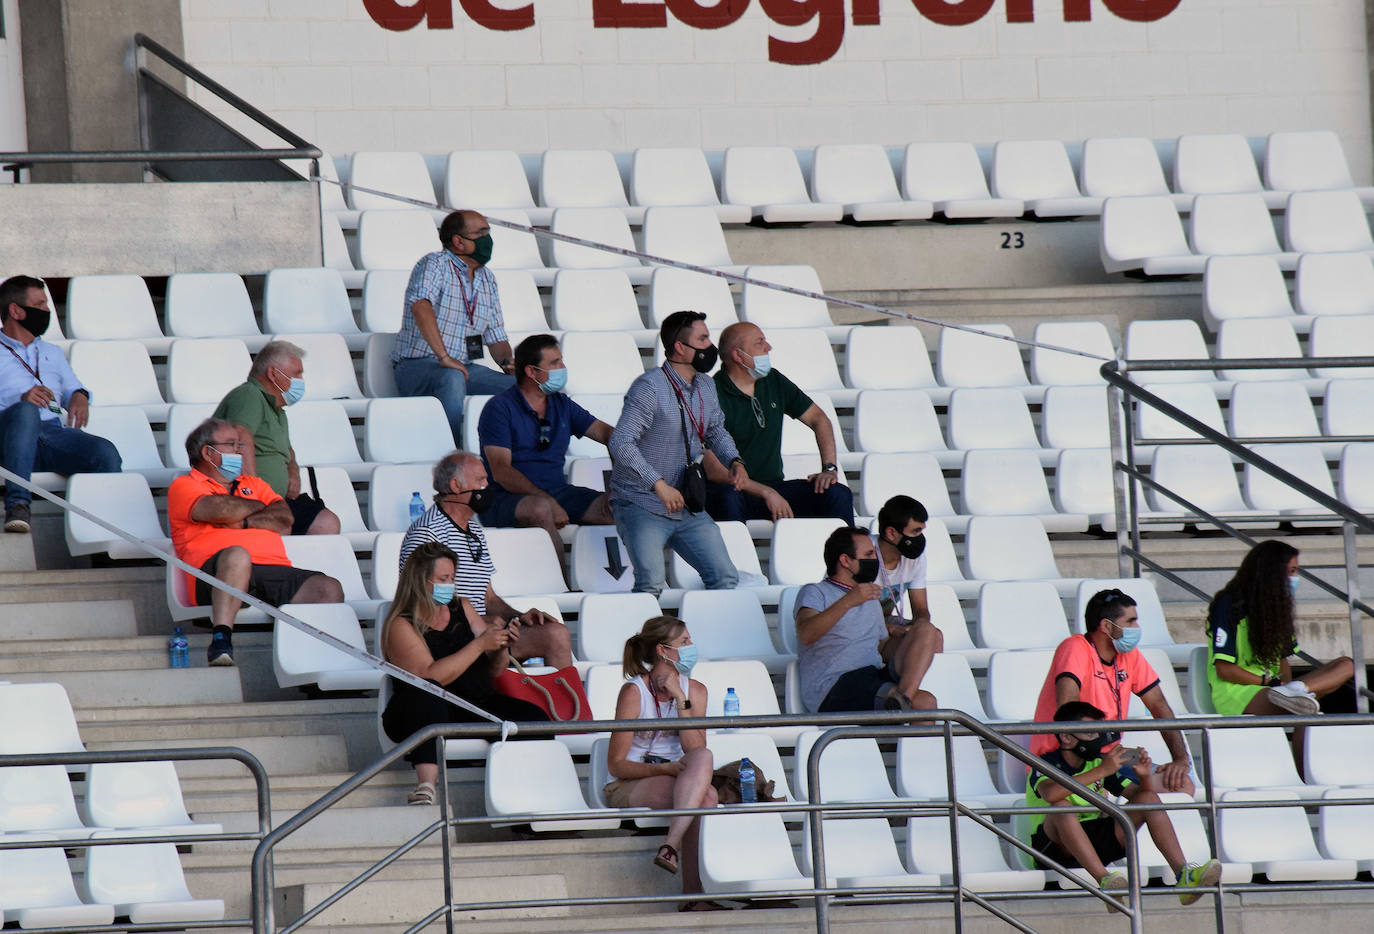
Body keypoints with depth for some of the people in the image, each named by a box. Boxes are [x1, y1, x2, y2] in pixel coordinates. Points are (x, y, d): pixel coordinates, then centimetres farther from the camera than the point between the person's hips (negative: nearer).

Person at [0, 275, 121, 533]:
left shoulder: (52, 353, 34)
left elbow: (71, 387, 34)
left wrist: (79, 396, 9)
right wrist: (21, 400, -16)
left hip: (53, 431, 4)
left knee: (106, 453, -27)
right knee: (26, 412, -40)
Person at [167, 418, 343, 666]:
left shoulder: (253, 484, 34)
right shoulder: (184, 486, 17)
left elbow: (284, 520, 17)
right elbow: (221, 510, -4)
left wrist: (243, 523, 1)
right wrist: (257, 506, 15)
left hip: (275, 568, 5)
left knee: (328, 589, -22)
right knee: (237, 555, -42)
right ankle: (220, 640, -49)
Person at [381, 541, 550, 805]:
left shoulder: (462, 608, 17)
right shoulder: (401, 625, -3)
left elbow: (494, 671, 22)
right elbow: (431, 677, -18)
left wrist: (502, 647, -1)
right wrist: (480, 644, -17)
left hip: (476, 707, 6)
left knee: (535, 717, -19)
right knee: (427, 695, -40)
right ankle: (425, 788, -51)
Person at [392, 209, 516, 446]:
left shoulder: (487, 280, 17)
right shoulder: (435, 264, -7)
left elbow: (496, 336, 23)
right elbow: (421, 306, -27)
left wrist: (507, 361, -1)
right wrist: (444, 358, -34)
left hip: (465, 367, 7)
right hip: (416, 366, -7)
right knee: (452, 378, -39)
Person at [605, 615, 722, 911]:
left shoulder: (695, 690, 7)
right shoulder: (634, 692, -9)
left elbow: (695, 751, -7)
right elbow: (616, 764, -10)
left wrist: (680, 699, -14)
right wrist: (664, 769, -23)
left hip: (677, 782, 5)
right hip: (628, 788, -5)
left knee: (704, 757, -31)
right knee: (705, 795, -32)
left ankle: (671, 845, -38)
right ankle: (693, 894, -36)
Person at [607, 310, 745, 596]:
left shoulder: (705, 387, 9)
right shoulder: (649, 388, -16)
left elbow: (716, 432, 26)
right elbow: (621, 444, -24)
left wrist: (734, 461, 5)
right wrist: (659, 485, -31)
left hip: (688, 507, 7)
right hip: (641, 505, -7)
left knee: (726, 580, -2)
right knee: (651, 585, -24)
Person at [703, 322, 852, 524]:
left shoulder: (774, 382, 11)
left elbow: (818, 419, 21)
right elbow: (714, 469, -18)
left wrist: (829, 468, 5)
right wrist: (766, 493, -24)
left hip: (772, 488, 6)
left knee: (838, 495, -14)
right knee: (727, 497, -41)